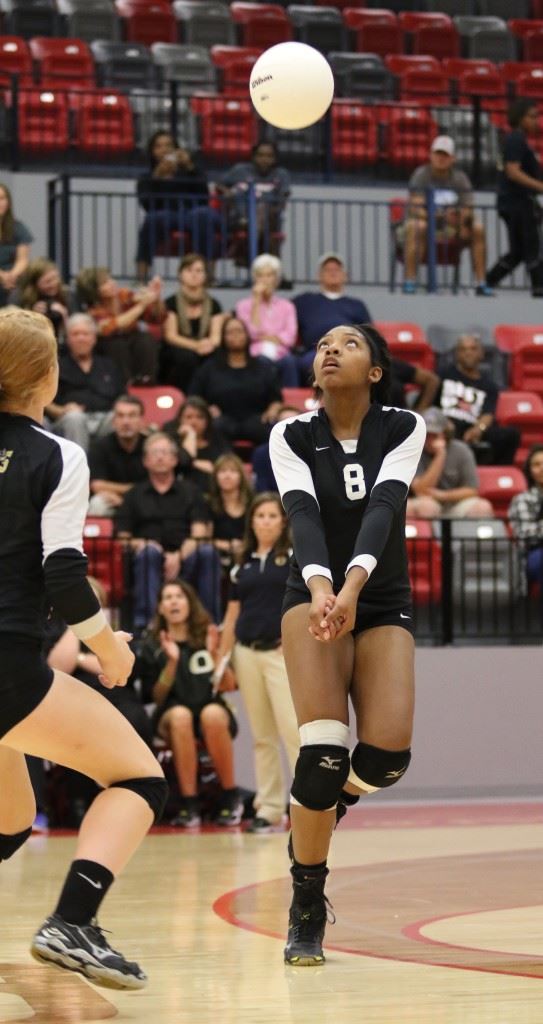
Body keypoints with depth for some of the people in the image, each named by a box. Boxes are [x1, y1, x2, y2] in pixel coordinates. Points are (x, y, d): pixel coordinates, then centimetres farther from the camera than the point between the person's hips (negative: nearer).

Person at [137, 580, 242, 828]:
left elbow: (229, 686, 2)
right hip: (171, 717, 0)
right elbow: (158, 696, 1)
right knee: (180, 715, -36)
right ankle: (188, 804, -34)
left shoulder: (207, 637, 8)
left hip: (213, 708, 0)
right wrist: (172, 662, -13)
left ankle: (231, 798, -21)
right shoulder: (152, 646, 8)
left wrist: (214, 654, -14)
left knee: (212, 714, -36)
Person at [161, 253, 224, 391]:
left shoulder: (213, 305, 12)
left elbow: (216, 335, 1)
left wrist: (211, 344, -27)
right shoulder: (171, 303, 4)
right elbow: (171, 336, -6)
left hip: (204, 352, 2)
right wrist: (196, 345, -26)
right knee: (187, 357, -38)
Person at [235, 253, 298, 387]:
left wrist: (264, 337, -2)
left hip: (280, 354, 2)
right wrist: (256, 301, 3)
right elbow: (252, 333, -1)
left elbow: (290, 337, 6)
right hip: (256, 354, -2)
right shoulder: (244, 305, 17)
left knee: (289, 362, -36)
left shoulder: (286, 306, 21)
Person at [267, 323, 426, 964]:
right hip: (314, 595, -1)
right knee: (324, 749, -21)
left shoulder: (403, 429, -5)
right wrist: (321, 585, -39)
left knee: (387, 755, -18)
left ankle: (317, 814, 18)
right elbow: (302, 513, -19)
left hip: (384, 604, 1)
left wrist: (353, 584, -37)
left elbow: (384, 507, -20)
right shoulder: (291, 436, -4)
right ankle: (306, 910, -6)